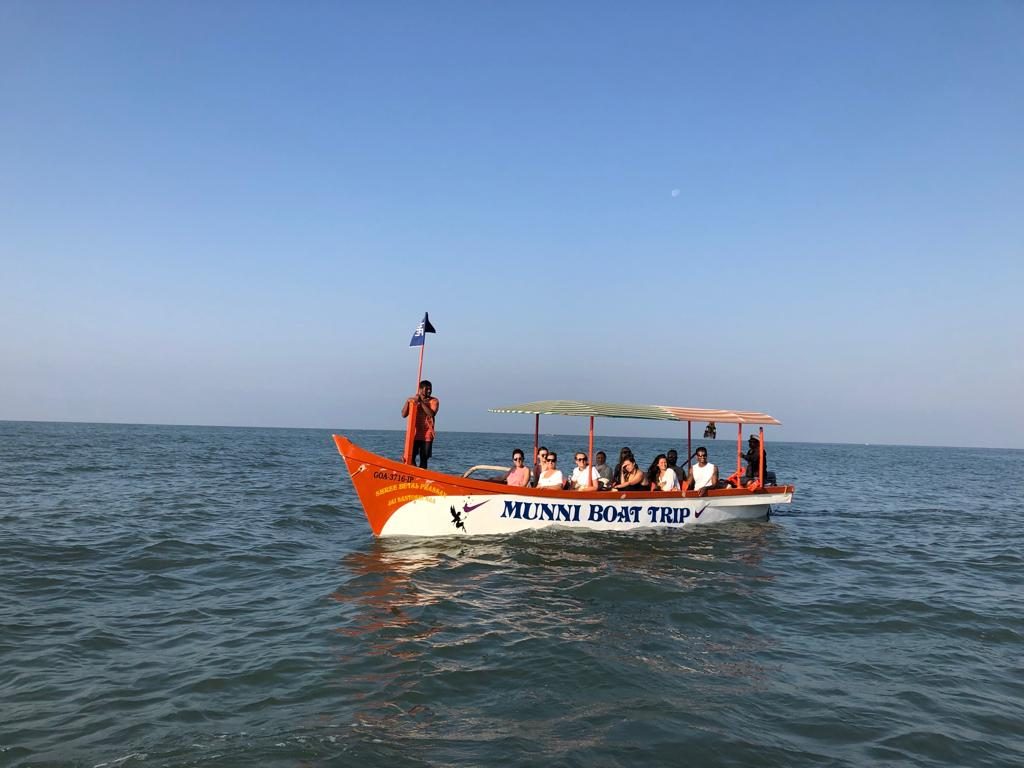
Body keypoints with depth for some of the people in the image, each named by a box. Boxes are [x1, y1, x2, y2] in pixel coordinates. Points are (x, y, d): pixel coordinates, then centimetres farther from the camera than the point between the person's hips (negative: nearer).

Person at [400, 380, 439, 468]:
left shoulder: (434, 401, 1)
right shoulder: (412, 400, 7)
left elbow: (432, 414, -17)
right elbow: (404, 415, 1)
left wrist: (421, 402, -18)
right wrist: (408, 402, -12)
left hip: (427, 435, -1)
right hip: (414, 434, 1)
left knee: (424, 459, 4)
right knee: (410, 458, -9)